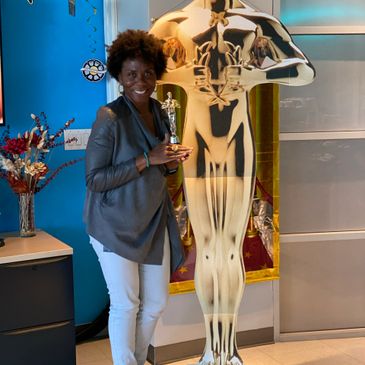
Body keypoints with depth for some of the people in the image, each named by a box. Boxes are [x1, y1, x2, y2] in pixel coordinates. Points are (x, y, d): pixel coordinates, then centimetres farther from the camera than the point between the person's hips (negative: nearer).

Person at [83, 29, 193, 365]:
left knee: (156, 302, 13)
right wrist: (146, 160, -25)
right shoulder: (109, 117, -18)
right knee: (125, 304, 1)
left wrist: (171, 163, -8)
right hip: (116, 226, -6)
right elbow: (95, 179, -20)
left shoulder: (159, 112, 2)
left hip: (154, 221, 7)